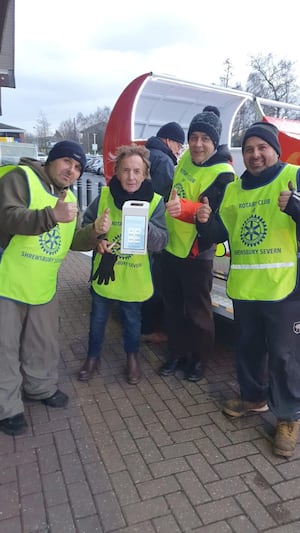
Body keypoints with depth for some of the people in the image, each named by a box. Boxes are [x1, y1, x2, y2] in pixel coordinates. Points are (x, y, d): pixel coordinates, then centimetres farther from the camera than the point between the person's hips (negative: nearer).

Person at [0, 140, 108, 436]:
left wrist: (94, 232, -10)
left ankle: (41, 387, 43)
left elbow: (73, 240, 11)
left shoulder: (69, 198, 11)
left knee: (44, 344, 20)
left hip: (43, 288, 7)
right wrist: (52, 215, -38)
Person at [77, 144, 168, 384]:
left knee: (132, 320, 18)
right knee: (98, 318, 18)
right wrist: (96, 237, -18)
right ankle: (93, 357, 42)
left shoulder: (155, 201, -13)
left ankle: (132, 357, 43)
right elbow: (85, 225, 3)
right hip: (104, 272, 2)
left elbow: (161, 242, -18)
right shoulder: (105, 195, -8)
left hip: (135, 277, -1)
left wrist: (143, 224, -35)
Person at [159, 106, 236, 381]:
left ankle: (199, 359, 28)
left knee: (197, 311, 7)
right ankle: (177, 353, 34)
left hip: (196, 253, -7)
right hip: (171, 246, 8)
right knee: (173, 306, 17)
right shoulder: (187, 157, 3)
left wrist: (183, 208, -48)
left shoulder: (222, 173, -20)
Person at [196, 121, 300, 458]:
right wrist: (206, 222, -6)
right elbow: (221, 234, 14)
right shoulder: (233, 189, 12)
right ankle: (253, 396, 41)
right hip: (243, 287, 6)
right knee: (248, 346, 19)